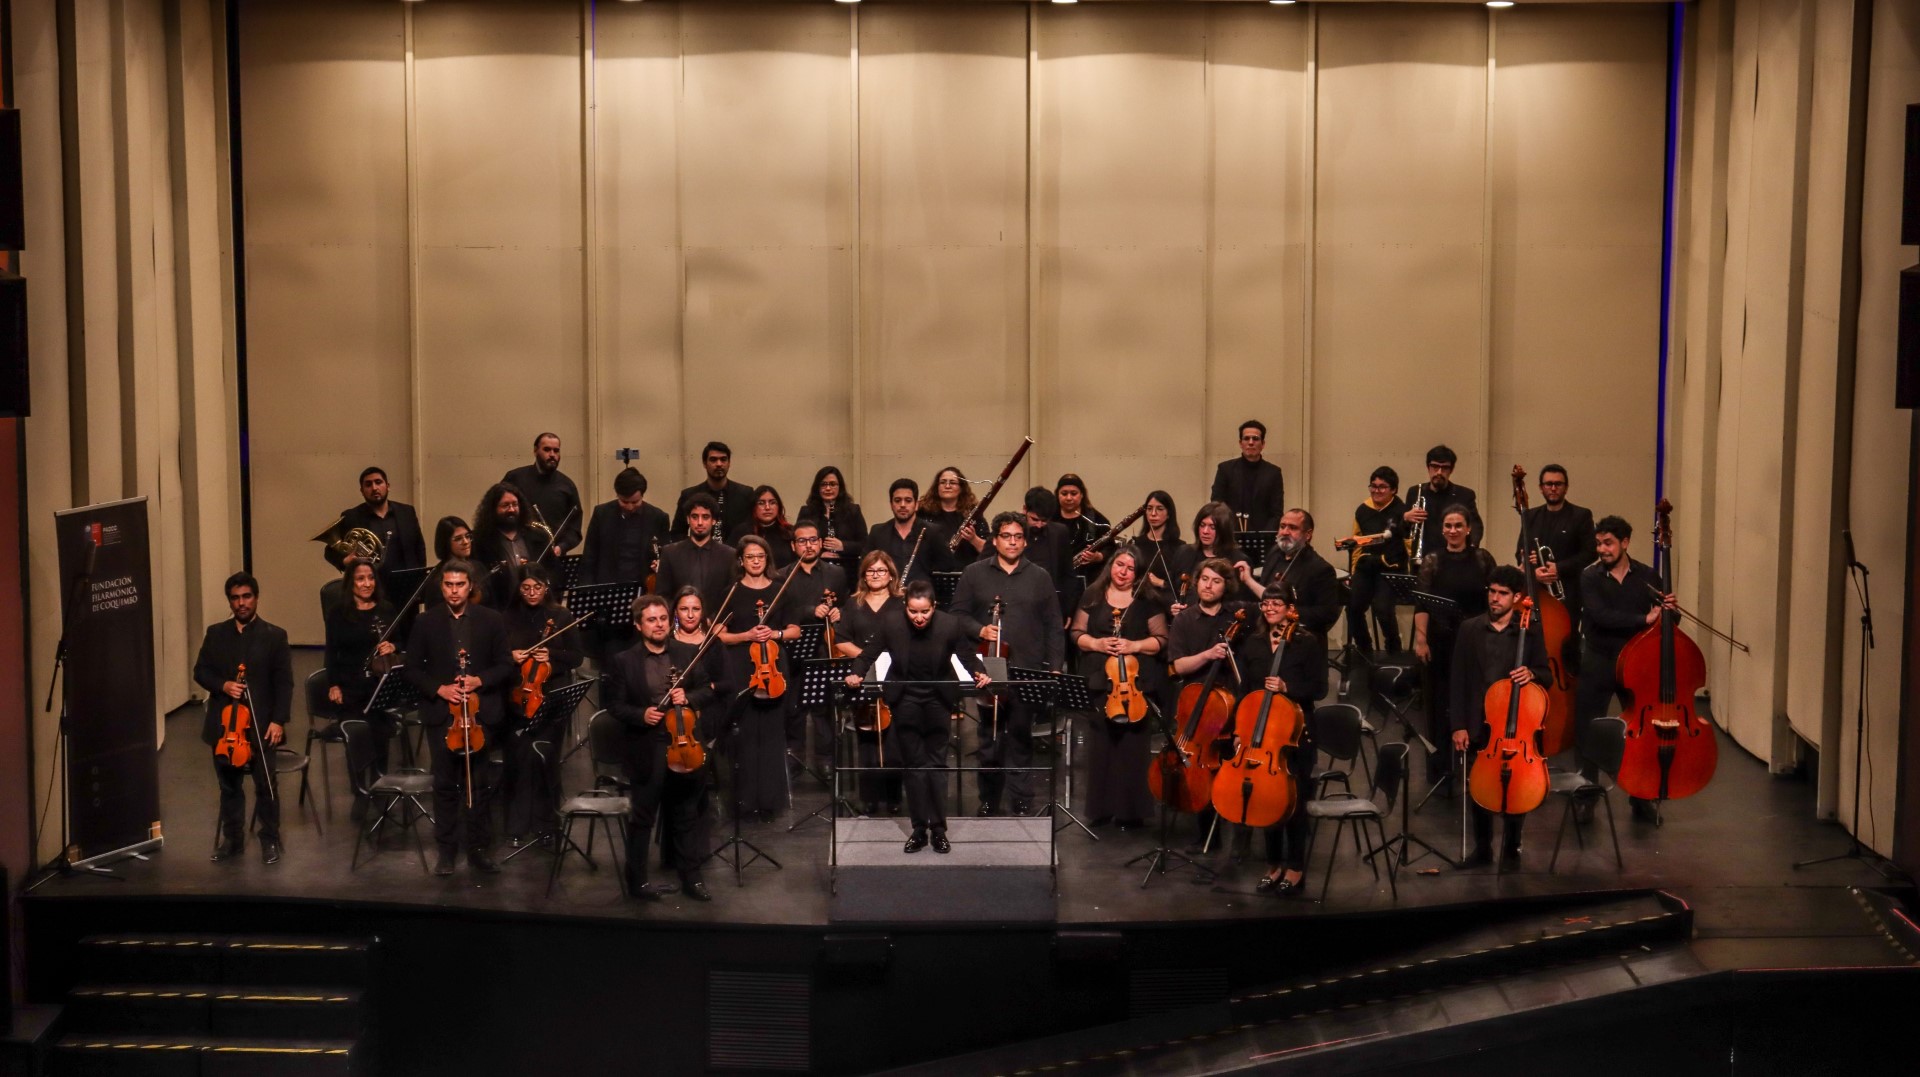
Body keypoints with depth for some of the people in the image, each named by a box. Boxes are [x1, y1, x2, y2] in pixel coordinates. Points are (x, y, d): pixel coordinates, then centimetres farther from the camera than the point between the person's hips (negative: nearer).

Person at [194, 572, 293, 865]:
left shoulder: (274, 636, -2)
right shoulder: (215, 633, 8)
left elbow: (284, 682, -4)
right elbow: (200, 671, 8)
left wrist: (278, 720, -12)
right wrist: (222, 685, -12)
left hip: (260, 724, -3)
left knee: (265, 785, 1)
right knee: (229, 785, 12)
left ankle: (270, 840, 14)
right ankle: (232, 838, 24)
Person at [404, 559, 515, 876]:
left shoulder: (491, 621, 3)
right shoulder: (425, 622, 3)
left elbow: (506, 666, 4)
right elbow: (413, 669, 4)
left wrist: (481, 680, -13)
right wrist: (438, 689, -12)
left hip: (481, 712, 0)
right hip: (441, 713, 0)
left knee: (481, 784, 3)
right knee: (445, 784, 5)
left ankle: (478, 849, 14)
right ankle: (446, 850, 14)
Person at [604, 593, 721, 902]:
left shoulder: (691, 653, 4)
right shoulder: (623, 662, -3)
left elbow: (709, 690, 6)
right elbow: (615, 705, -3)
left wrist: (689, 697, -14)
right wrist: (640, 715, -20)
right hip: (647, 749, -3)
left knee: (688, 815, 13)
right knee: (642, 818, 7)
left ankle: (691, 878, 24)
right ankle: (637, 881, 18)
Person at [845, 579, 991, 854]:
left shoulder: (951, 625, -15)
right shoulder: (891, 626, -13)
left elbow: (968, 655, -4)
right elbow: (869, 653, -2)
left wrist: (979, 673, -22)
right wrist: (857, 673, -20)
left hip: (938, 700, 0)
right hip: (905, 701, 1)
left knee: (936, 765, 4)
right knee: (914, 766, 3)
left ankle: (938, 829, 11)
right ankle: (919, 829, 8)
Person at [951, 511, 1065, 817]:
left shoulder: (1040, 577, 9)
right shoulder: (974, 573, 7)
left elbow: (1053, 625, 8)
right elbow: (958, 613, 7)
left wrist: (1055, 665, 1)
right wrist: (979, 630, -12)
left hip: (1027, 669, 0)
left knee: (1021, 737, 1)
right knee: (990, 737, 7)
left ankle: (1022, 803, 8)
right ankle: (989, 802, 17)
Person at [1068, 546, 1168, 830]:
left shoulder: (1149, 600, 4)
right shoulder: (1093, 596, 9)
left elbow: (1161, 639, 3)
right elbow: (1075, 633, 10)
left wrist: (1135, 645, -13)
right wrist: (1095, 643, -9)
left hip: (1137, 684, -1)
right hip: (1100, 682, 1)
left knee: (1133, 746, -4)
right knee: (1101, 745, 0)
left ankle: (1130, 811, 3)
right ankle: (1101, 808, 9)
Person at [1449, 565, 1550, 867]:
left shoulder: (1531, 631, 0)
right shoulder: (1470, 629, 2)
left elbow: (1544, 672, 6)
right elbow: (1458, 680, 1)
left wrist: (1531, 674, -19)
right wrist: (1459, 725, -4)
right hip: (1479, 724, 1)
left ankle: (1511, 849, 19)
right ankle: (1482, 848, 22)